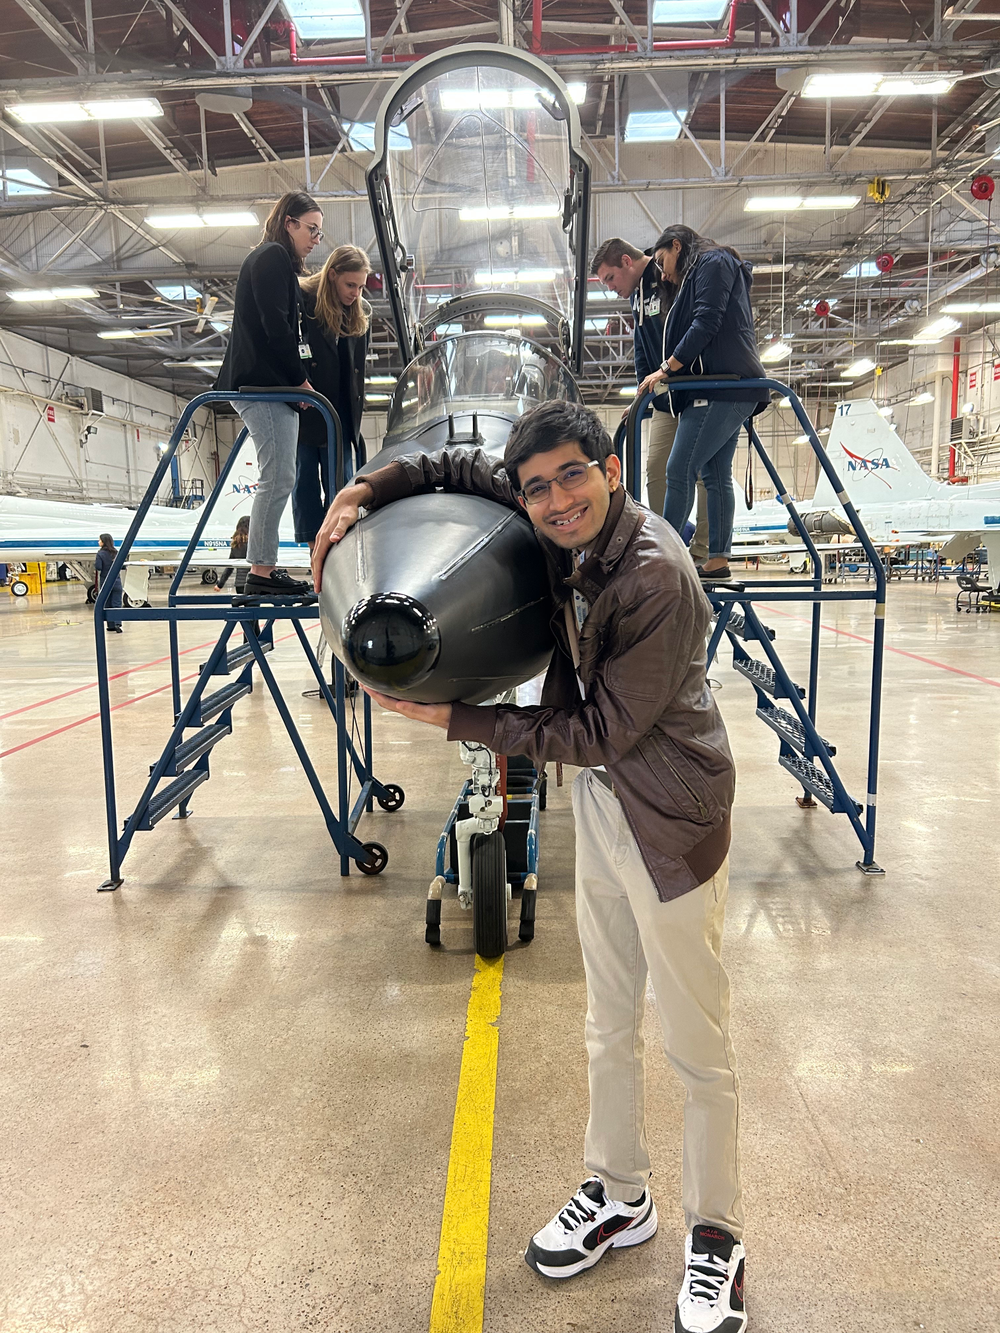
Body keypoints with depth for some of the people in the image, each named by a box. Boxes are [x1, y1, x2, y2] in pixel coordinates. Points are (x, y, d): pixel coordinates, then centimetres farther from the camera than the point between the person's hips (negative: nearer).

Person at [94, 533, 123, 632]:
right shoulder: (116, 552, 2)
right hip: (117, 582, 2)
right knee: (117, 604, 1)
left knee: (108, 605, 8)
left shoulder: (101, 553, -11)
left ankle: (111, 626, 11)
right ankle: (117, 623, -15)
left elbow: (98, 568, -14)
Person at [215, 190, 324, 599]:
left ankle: (265, 569, 7)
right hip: (264, 384, -10)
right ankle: (261, 571, -11)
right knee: (277, 478, -13)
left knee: (279, 480, 6)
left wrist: (296, 381, 12)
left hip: (268, 384, 10)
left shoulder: (274, 262, 27)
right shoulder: (272, 258, -4)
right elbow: (275, 327, -15)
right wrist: (301, 380, -10)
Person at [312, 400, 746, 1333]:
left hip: (670, 819, -7)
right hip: (598, 802, 8)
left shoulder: (658, 576, -25)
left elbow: (599, 730, -23)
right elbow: (457, 469, 12)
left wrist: (460, 720, -19)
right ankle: (618, 1197, 42)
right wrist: (363, 492, -4)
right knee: (609, 1026, 21)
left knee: (697, 1044, 7)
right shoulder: (561, 534, -2)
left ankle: (716, 1236, 30)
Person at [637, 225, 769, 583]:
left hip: (722, 387, -10)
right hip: (730, 391, 10)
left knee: (679, 471, -13)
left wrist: (666, 368, -15)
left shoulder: (713, 262, 1)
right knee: (715, 475, 5)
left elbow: (706, 323, -13)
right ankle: (718, 560, 5)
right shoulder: (697, 276, 30)